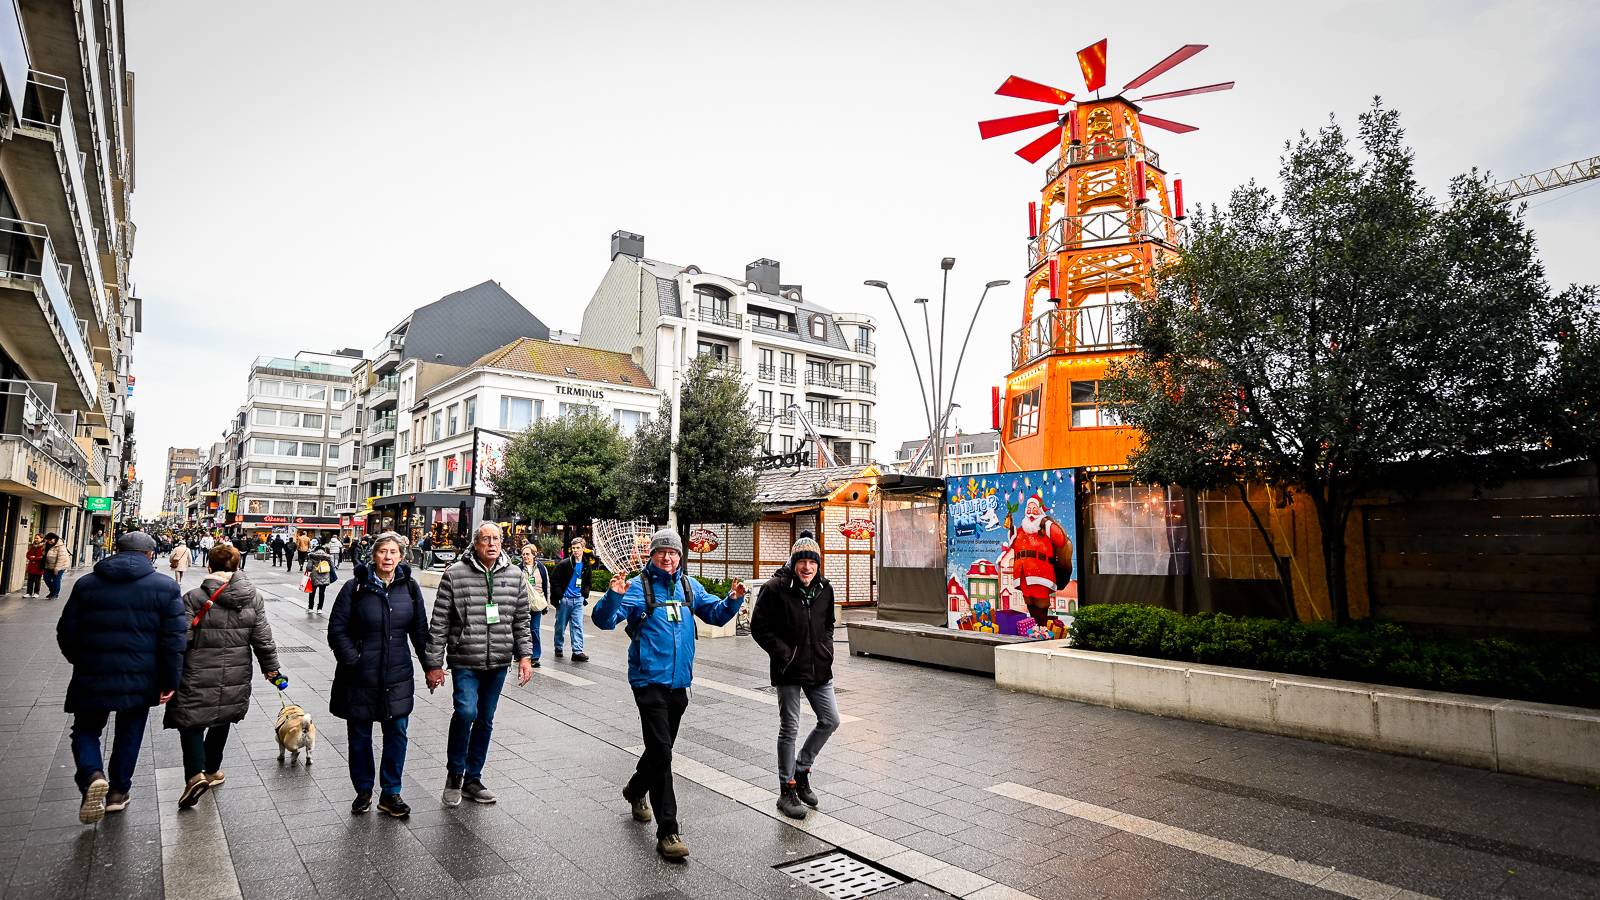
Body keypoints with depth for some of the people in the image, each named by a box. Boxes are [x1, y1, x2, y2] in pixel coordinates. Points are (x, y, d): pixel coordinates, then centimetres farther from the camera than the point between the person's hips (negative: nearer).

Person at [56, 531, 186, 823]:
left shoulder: (86, 584, 0)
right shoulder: (166, 587, -7)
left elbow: (66, 632, 4)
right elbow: (174, 639, -10)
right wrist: (169, 682, -1)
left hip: (92, 679, 0)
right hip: (141, 681, 0)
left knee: (86, 730, 17)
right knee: (129, 733, 18)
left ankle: (92, 776, -8)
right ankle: (118, 792, 27)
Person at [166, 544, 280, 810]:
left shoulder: (194, 597, -12)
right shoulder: (253, 597, -2)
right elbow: (262, 638, 2)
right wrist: (270, 667, 13)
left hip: (199, 677, -3)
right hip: (235, 678, 4)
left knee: (191, 720, 7)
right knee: (221, 721, 20)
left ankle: (195, 774, -10)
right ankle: (212, 771, 32)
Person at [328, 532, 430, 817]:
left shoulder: (410, 588, 1)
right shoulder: (356, 587, -7)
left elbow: (420, 630, 8)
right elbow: (337, 629, -4)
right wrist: (353, 660, -14)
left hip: (398, 676, 2)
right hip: (361, 676, -2)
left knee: (397, 733, 5)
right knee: (359, 735, 11)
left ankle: (391, 793, 20)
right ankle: (363, 791, 29)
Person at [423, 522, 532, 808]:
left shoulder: (514, 575, 4)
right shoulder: (455, 574, -6)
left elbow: (521, 621, 9)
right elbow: (439, 623, -4)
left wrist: (525, 655, 2)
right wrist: (434, 664, -4)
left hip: (498, 663, 4)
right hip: (465, 661, -3)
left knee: (485, 720, 13)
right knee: (466, 711, -19)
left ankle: (472, 779, 30)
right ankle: (454, 772, 6)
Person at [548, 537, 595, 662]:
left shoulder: (587, 565, 6)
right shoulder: (564, 564, -9)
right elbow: (553, 579, -7)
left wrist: (585, 595, 7)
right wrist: (558, 595, -10)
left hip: (578, 600, 3)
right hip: (564, 599, -3)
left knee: (578, 626, -2)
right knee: (561, 625, 9)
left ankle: (577, 651, -1)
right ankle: (558, 648, 25)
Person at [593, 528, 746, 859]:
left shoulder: (689, 586, 7)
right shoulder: (638, 587, -9)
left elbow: (715, 613, 15)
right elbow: (604, 620, -15)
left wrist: (733, 600, -4)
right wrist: (613, 596, -34)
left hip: (678, 682, 6)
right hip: (649, 681, -6)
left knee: (661, 748, 21)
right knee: (661, 752, -9)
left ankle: (635, 791, 48)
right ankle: (667, 831, 0)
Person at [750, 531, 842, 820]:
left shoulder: (824, 589, 4)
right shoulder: (775, 588, -13)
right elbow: (759, 626, -10)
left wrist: (826, 648, 6)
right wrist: (783, 652, -14)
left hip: (819, 668, 6)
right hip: (788, 670, -5)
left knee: (830, 721, 9)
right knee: (789, 729, 4)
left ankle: (802, 769, 30)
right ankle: (787, 791, 18)